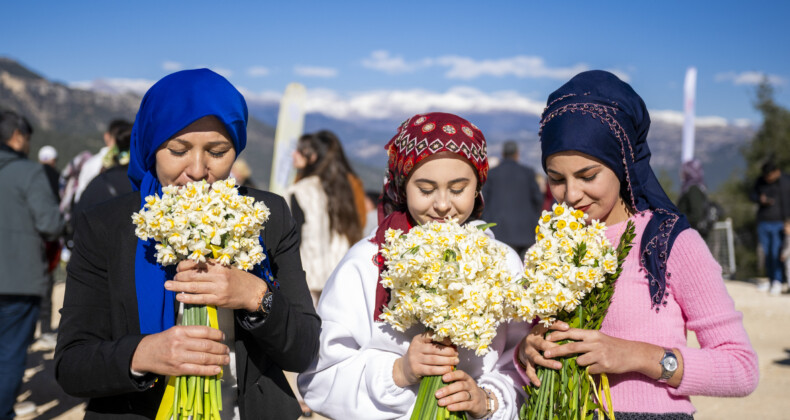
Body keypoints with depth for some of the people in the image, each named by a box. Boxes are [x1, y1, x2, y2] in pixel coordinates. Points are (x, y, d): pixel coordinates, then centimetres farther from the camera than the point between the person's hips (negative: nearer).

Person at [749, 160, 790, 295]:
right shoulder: (760, 181, 7)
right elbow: (752, 195, 13)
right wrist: (760, 199, -10)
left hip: (779, 222, -4)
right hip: (763, 222, 4)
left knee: (776, 252, -10)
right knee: (767, 253, 7)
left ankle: (777, 282, -5)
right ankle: (770, 280, 17)